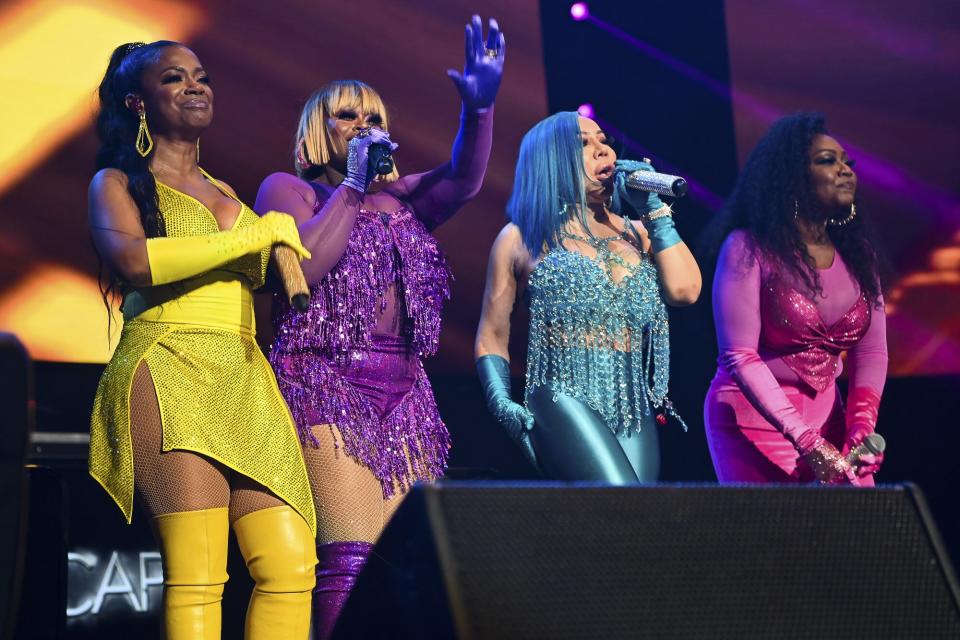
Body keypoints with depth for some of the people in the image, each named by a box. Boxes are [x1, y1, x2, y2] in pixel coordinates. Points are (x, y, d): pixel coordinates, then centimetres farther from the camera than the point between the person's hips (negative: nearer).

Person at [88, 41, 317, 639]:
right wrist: (257, 234, -6)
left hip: (246, 385, 6)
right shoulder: (118, 182, 10)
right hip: (168, 377, -6)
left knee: (292, 563, -8)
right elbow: (134, 261, -12)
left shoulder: (225, 193, 26)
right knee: (197, 577, -16)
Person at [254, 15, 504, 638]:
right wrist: (353, 184, -4)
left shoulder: (400, 198, 24)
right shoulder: (288, 188, 10)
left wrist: (479, 108, -10)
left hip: (404, 392, 6)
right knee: (349, 557, -18)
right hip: (327, 383, -5)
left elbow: (463, 180, 6)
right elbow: (300, 267, -9)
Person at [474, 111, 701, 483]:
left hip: (635, 407, 5)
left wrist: (654, 209, 5)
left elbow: (685, 290, 0)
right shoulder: (522, 238, 8)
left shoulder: (635, 232, 18)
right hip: (565, 399, -5)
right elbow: (492, 336, 11)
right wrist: (501, 402, -6)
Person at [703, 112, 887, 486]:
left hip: (825, 414, 5)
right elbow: (740, 356, -18)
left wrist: (862, 424, -18)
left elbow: (871, 350, 1)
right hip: (755, 414, -5)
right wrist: (807, 443, -25)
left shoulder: (855, 254, 5)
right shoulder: (749, 248, -12)